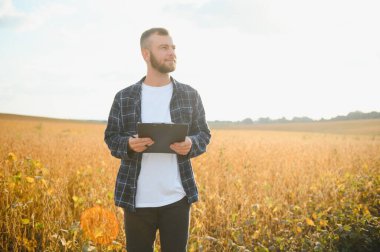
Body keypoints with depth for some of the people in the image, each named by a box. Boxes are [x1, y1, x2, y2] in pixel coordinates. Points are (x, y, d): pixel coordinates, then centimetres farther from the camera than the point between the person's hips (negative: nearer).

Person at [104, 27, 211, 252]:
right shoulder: (124, 97, 3)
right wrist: (129, 145, -16)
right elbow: (111, 138, 6)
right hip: (137, 198, 0)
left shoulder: (190, 95, 4)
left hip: (177, 197, 0)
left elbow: (204, 134, 9)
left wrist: (191, 145, -14)